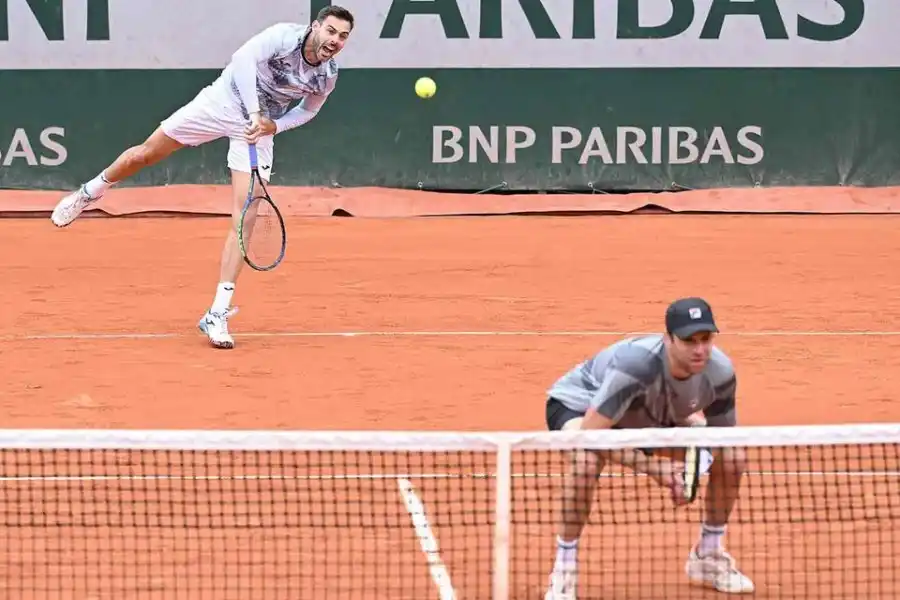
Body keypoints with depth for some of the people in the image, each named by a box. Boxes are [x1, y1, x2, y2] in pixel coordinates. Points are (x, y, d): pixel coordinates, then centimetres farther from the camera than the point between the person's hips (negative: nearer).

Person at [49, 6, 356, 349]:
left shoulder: (328, 77, -10)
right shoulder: (284, 37, -23)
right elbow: (244, 59, -35)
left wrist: (274, 125, -9)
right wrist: (255, 111, -39)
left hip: (260, 128, 2)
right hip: (223, 101, -2)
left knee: (244, 219, -12)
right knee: (144, 154, 9)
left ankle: (217, 315, -10)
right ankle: (89, 193, 43)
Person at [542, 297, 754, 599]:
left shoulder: (720, 371, -25)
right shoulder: (637, 363, -43)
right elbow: (590, 436, -45)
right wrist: (655, 466, -48)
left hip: (653, 417, 6)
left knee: (733, 457, -7)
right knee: (586, 458, -41)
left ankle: (708, 555, 16)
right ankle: (564, 568, -22)